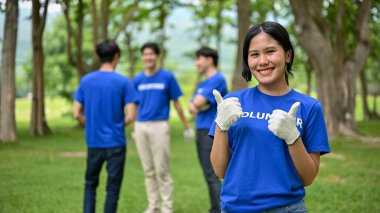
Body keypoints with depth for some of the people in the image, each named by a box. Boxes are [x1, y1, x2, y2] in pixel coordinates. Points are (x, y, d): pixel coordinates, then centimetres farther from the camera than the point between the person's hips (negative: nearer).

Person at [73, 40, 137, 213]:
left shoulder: (86, 80, 1)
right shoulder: (123, 82, -9)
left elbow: (77, 114, 0)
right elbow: (130, 116, -13)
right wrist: (117, 125, 6)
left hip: (93, 142, 3)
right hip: (115, 143, -3)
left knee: (90, 184, 19)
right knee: (112, 187, 7)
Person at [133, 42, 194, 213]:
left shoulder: (167, 77, -1)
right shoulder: (138, 79, 8)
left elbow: (176, 103, 3)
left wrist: (187, 127, 5)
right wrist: (134, 128, 19)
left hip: (159, 126, -4)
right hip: (140, 127, 4)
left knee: (161, 170, -4)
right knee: (148, 170, 10)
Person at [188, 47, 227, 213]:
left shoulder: (217, 80, -11)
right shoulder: (202, 84, 18)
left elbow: (198, 102, -19)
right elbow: (192, 106, 11)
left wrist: (197, 103, 3)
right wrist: (195, 106, -10)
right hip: (202, 131, 9)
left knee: (213, 176, -11)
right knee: (209, 175, 12)